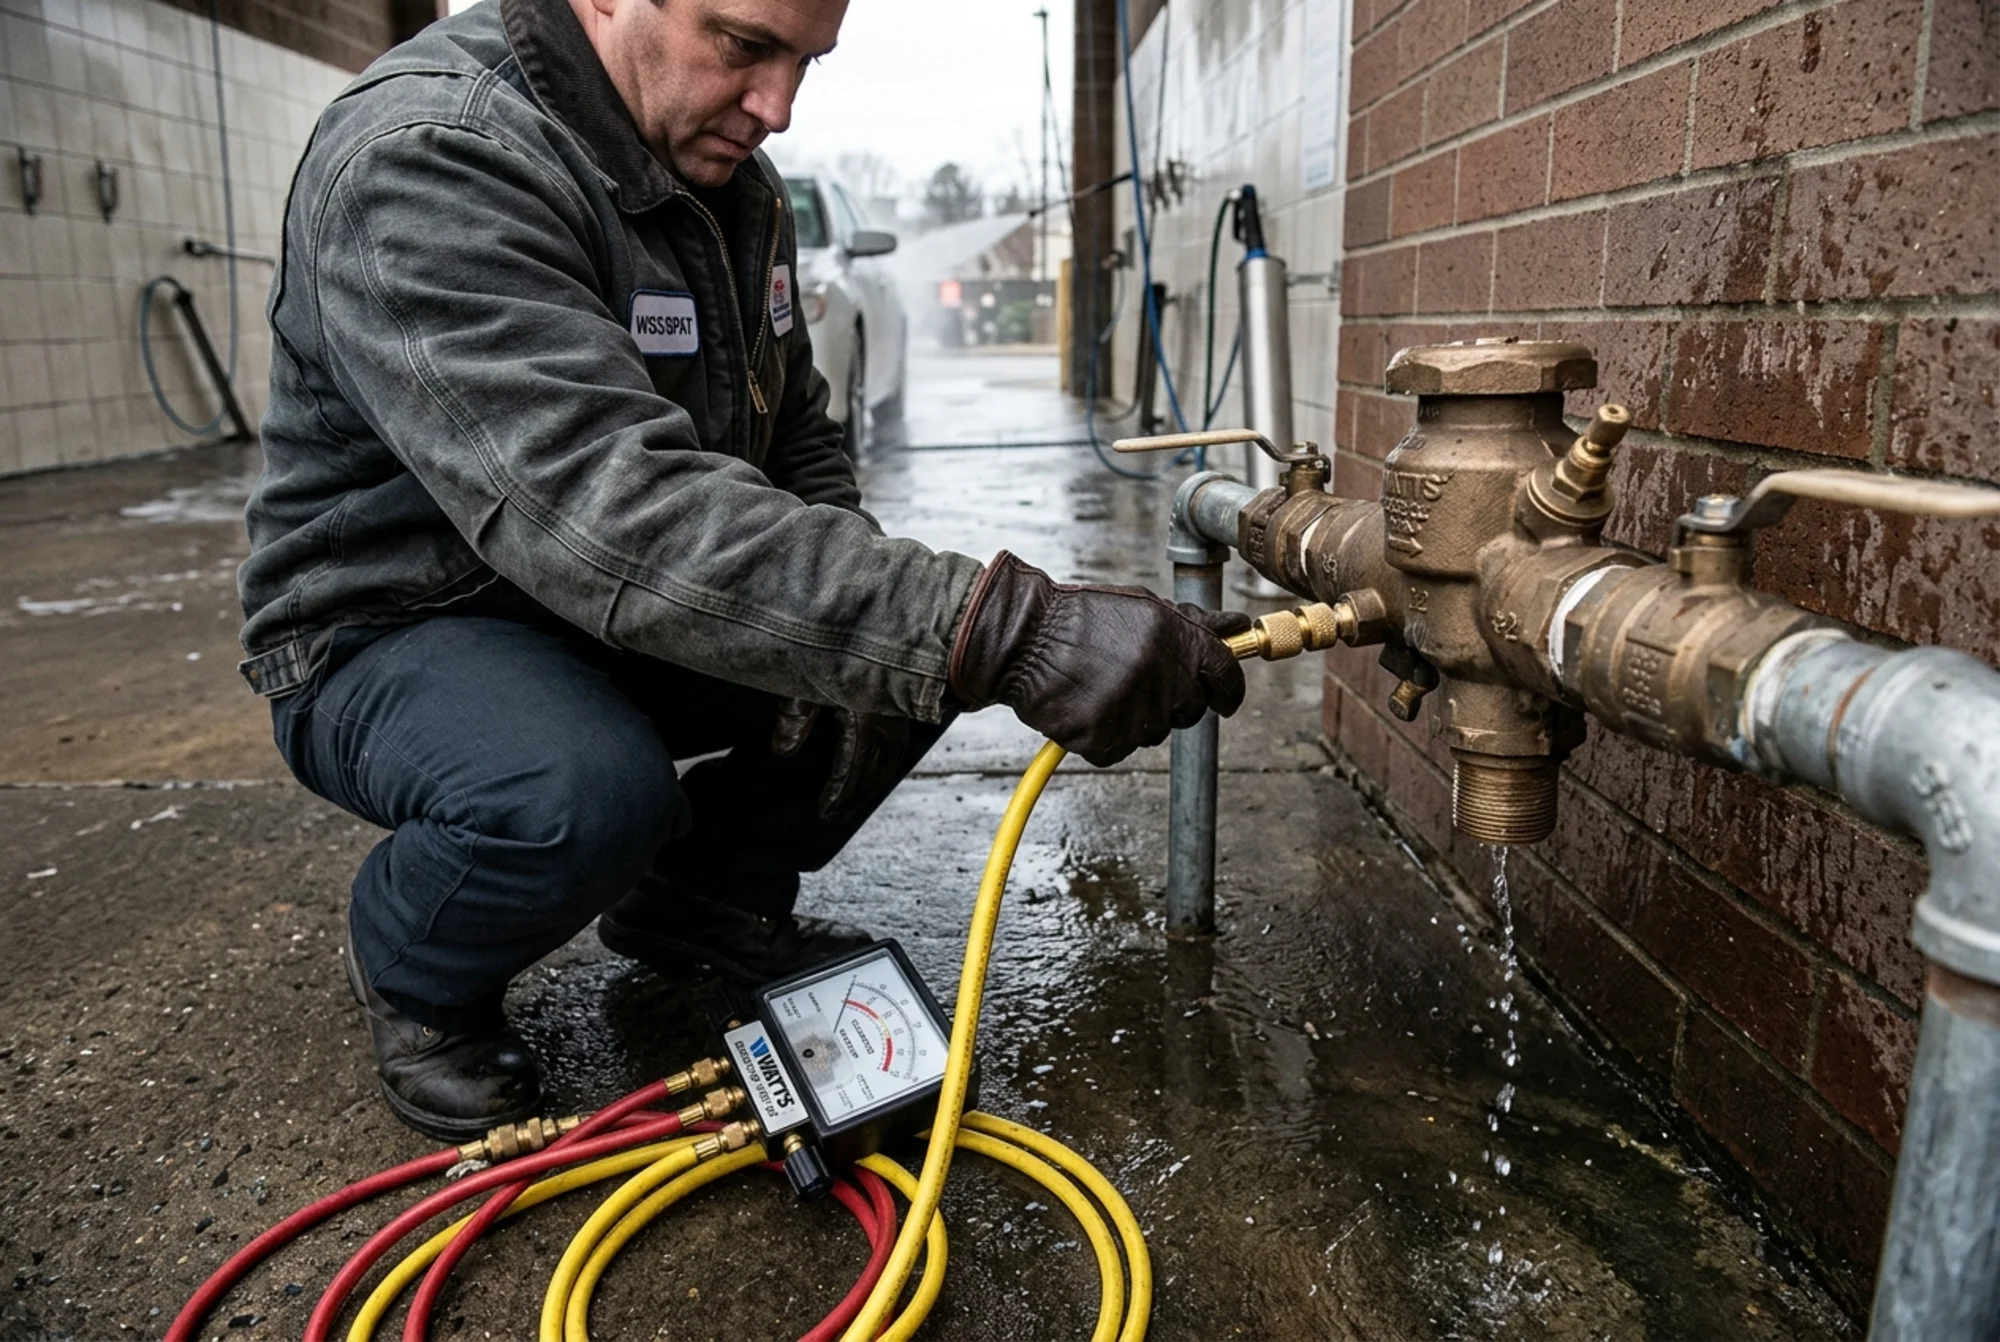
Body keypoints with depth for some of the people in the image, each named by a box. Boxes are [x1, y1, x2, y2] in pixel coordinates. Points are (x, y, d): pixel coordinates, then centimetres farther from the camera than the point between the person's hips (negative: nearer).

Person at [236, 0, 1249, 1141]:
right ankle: (413, 969, 0)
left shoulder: (730, 179, 2)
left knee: (922, 637, -8)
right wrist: (1000, 628, -48)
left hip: (615, 620, 7)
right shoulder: (424, 159, -26)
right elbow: (607, 510, -41)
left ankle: (709, 897, 13)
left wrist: (840, 622, -13)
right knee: (585, 798, -37)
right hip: (399, 632, -6)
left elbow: (799, 439, 9)